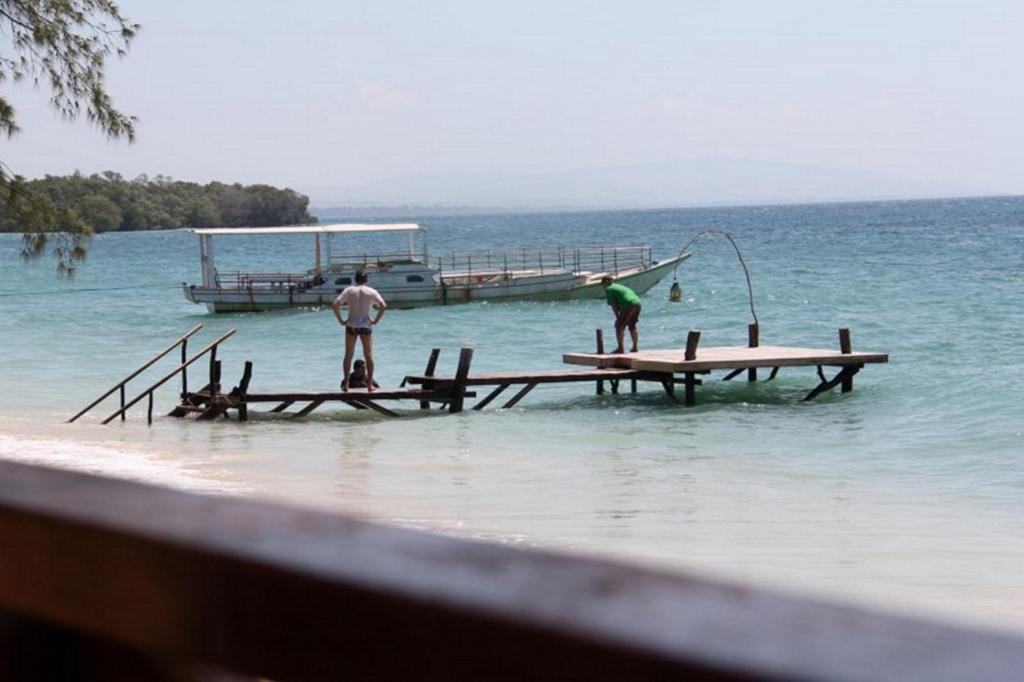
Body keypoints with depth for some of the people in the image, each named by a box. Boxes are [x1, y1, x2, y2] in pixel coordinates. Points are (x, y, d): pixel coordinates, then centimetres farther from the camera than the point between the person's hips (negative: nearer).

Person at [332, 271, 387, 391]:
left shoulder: (348, 290, 3)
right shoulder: (371, 292, 1)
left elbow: (335, 305, -6)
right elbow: (383, 306, -10)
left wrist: (340, 320, 0)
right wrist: (376, 320, -3)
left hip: (351, 325, 1)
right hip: (366, 324, -1)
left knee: (348, 355, 9)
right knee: (368, 355, 7)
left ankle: (345, 383, 4)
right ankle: (370, 384, 5)